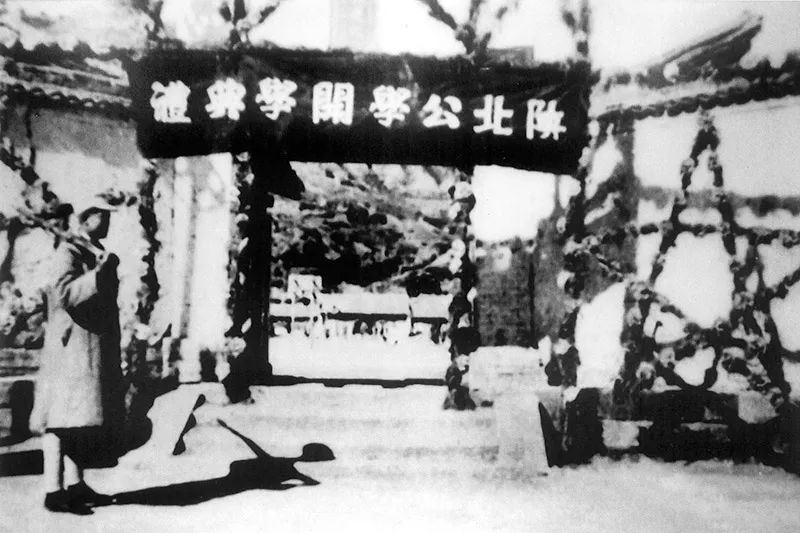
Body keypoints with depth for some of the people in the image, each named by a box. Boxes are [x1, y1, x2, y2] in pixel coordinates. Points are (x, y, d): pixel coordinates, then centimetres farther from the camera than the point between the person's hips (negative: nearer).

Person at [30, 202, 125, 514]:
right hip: (73, 345, -9)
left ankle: (75, 484, 19)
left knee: (83, 417, 12)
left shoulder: (100, 255, 19)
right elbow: (63, 293, -21)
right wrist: (99, 274, -25)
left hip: (97, 347, 9)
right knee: (63, 417, -7)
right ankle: (54, 491, -3)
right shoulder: (68, 251, -8)